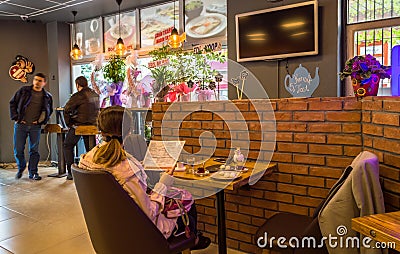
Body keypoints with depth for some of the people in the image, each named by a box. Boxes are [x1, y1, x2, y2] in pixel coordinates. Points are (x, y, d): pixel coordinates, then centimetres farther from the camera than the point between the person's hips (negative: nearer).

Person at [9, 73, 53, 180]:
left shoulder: (47, 96, 5)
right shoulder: (23, 91, 2)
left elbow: (49, 111, 16)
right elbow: (12, 103, 7)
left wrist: (41, 121, 3)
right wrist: (15, 117, -2)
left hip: (35, 127, 0)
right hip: (20, 125, 0)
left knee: (34, 150, 3)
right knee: (18, 150, 3)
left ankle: (33, 172, 13)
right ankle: (21, 168, 28)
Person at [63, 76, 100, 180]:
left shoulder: (78, 95, -12)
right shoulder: (95, 95, 7)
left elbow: (66, 109, -15)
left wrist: (69, 123, -5)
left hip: (78, 126, -5)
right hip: (92, 125, 5)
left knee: (68, 146, 9)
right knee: (90, 148, 12)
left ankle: (70, 172, 6)